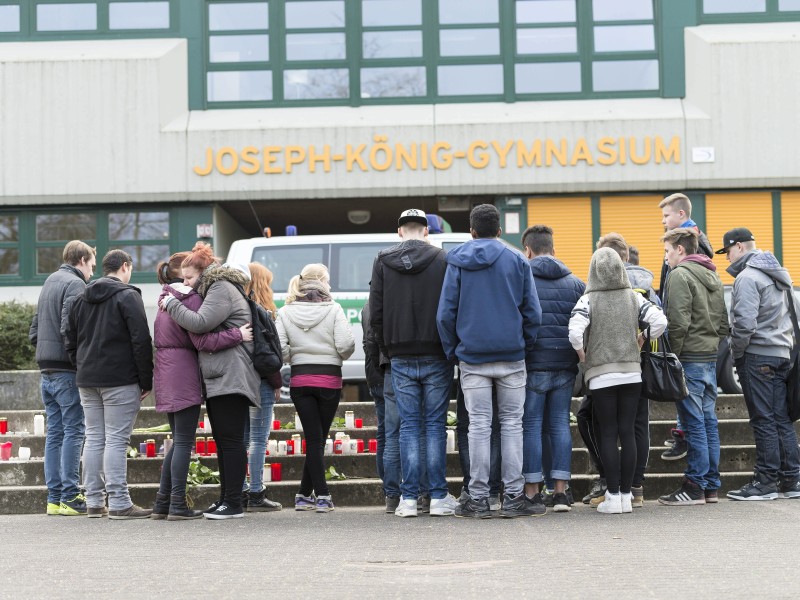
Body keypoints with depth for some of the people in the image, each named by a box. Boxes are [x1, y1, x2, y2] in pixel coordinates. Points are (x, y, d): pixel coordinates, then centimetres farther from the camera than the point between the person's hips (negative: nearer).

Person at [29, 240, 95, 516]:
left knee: (54, 432, 9)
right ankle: (70, 497, -5)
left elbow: (33, 332, 20)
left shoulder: (49, 283, 19)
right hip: (67, 370, -9)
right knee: (73, 431, -5)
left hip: (47, 371, 9)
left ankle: (54, 498, 11)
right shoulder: (74, 285, -10)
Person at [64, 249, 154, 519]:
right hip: (120, 380, -7)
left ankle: (94, 502, 11)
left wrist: (83, 368, 17)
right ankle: (118, 503, -7)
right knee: (116, 440, -7)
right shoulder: (127, 296, -7)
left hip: (87, 381, 7)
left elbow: (70, 341, 16)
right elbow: (141, 340, -12)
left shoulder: (81, 299, 15)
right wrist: (146, 381, -7)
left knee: (94, 439, 10)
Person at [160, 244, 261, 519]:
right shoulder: (214, 290, 24)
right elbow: (202, 329, 23)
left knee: (231, 440, -10)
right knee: (222, 440, 11)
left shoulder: (223, 289, -8)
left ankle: (234, 502, -9)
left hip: (231, 377, -11)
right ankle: (225, 499, 16)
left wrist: (172, 304, -7)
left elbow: (200, 323, -19)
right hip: (217, 378, 11)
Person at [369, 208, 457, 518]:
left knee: (408, 426, 6)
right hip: (436, 356, -1)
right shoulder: (442, 259, -2)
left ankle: (408, 498, 3)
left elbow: (376, 311, 4)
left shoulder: (382, 261, 4)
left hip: (401, 358, 1)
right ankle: (438, 497, 2)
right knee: (435, 425, 3)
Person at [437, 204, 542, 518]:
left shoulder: (457, 262, 4)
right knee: (511, 424, 5)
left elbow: (445, 313, 1)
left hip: (472, 358, 0)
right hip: (512, 357, 0)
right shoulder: (517, 260, 4)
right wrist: (526, 347, 12)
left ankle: (478, 499, 3)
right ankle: (514, 496, 4)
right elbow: (533, 312, 2)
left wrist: (452, 351, 11)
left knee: (479, 426, 2)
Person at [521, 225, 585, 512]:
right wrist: (579, 353, 16)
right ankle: (561, 491, 7)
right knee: (560, 425, 9)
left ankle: (532, 493, 3)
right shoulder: (575, 283, 10)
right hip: (565, 365, 4)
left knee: (531, 425, 2)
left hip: (532, 364, -4)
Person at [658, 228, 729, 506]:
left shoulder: (680, 275, -10)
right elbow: (723, 322, 17)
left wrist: (671, 357, -12)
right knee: (708, 421, 10)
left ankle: (695, 486, -4)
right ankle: (711, 485, 13)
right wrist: (713, 343, 17)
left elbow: (678, 322, -18)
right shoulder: (712, 275, 17)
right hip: (710, 357, 9)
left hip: (689, 358, -9)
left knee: (694, 423, -6)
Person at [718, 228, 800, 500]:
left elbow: (745, 322, -20)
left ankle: (766, 481, -2)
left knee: (763, 420, -5)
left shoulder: (747, 277, -12)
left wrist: (737, 353, -8)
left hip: (757, 356, -8)